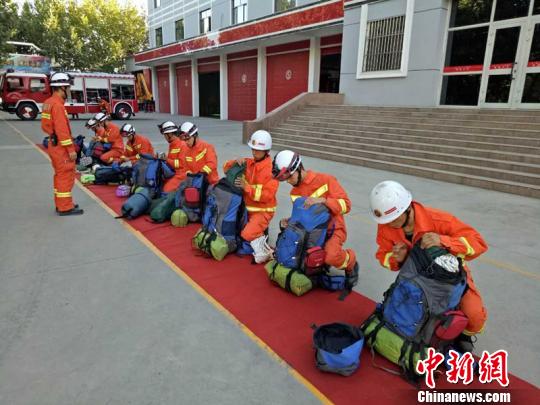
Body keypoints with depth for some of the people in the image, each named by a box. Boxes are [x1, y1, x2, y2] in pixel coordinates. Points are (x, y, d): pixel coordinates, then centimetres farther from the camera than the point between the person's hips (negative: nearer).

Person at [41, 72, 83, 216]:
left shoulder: (48, 102, 13)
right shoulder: (57, 104, -18)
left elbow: (45, 126, 18)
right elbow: (62, 129, -22)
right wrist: (71, 149, -21)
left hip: (54, 144, 10)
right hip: (61, 147, -10)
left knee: (60, 175, 17)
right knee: (66, 176, -5)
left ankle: (61, 204, 26)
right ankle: (65, 207, 0)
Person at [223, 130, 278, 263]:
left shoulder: (271, 169, -17)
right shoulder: (248, 163, 2)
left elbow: (267, 195, -23)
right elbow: (226, 168, 8)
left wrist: (246, 187, -27)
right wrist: (236, 162, -14)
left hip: (263, 211, -8)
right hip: (247, 207, 8)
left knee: (247, 234, -26)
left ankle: (262, 250, -2)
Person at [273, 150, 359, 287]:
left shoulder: (326, 180, -14)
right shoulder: (294, 193, 5)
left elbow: (346, 204, -19)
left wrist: (321, 200, -32)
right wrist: (289, 222, -5)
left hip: (333, 230, -6)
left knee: (331, 257, -33)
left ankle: (350, 263, 5)